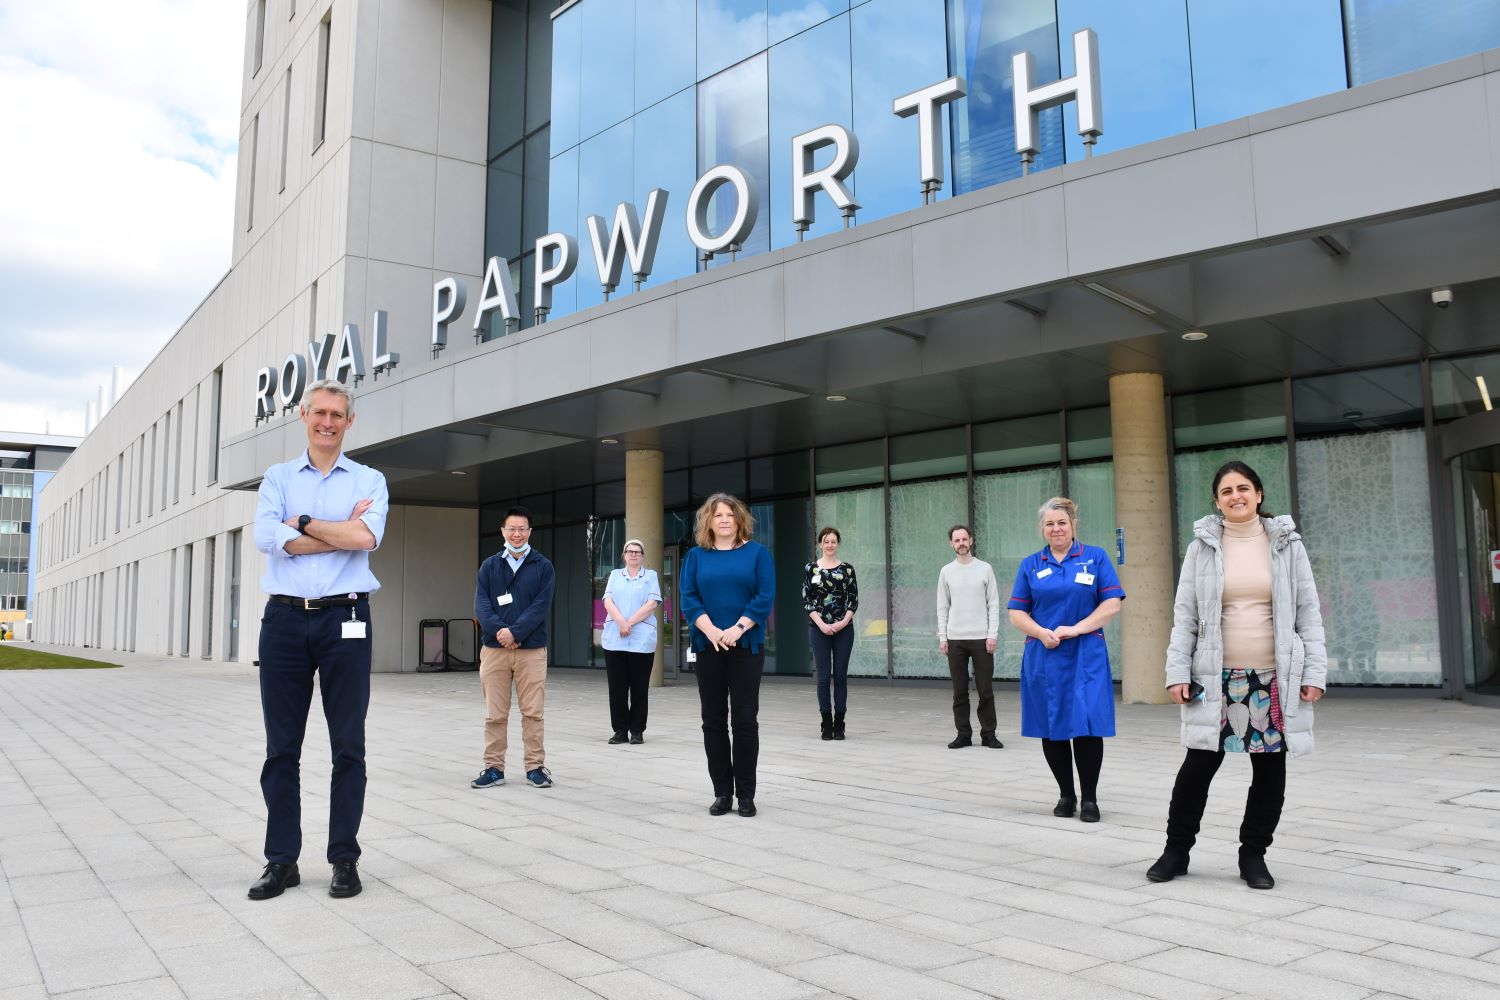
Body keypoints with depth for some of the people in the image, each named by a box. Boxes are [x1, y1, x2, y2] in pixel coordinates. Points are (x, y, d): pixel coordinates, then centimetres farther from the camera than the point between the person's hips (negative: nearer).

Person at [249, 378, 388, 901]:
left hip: (344, 620, -1)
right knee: (281, 748, 7)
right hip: (284, 620, 2)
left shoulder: (369, 480, 7)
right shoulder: (277, 478, 11)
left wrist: (303, 522, -5)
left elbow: (367, 536, -12)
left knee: (348, 747, 3)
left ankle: (345, 859, 13)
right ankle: (281, 860, 17)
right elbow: (268, 538, -7)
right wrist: (341, 532, -8)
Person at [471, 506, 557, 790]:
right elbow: (481, 604, 0)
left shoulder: (543, 566, 5)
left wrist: (515, 631, -17)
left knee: (532, 712, 2)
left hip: (532, 649, -1)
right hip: (494, 649, 1)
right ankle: (494, 767, 14)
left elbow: (541, 606, -5)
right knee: (495, 713, 5)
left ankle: (535, 766, 11)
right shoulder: (489, 566, 10)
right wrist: (499, 630, -17)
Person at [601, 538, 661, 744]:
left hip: (642, 640, -2)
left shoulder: (650, 576, 10)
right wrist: (621, 623, -13)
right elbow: (608, 602, 4)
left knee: (639, 687, 1)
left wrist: (630, 622, -12)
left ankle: (637, 731, 8)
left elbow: (652, 604, -3)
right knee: (617, 687, 2)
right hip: (614, 639, 2)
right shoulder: (615, 575, 16)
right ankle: (620, 730, 10)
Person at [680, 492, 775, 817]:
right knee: (713, 720, 5)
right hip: (708, 646, 2)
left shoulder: (757, 553, 4)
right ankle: (722, 792, 14)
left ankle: (746, 793, 7)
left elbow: (765, 597, -5)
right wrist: (712, 631, -16)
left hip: (746, 646, -2)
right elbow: (688, 598, -1)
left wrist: (737, 630, -16)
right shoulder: (696, 556, 8)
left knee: (745, 719, -2)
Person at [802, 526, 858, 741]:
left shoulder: (847, 568, 4)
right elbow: (806, 601, -1)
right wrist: (822, 624, -10)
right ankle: (827, 723, 10)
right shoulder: (811, 568, 1)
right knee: (823, 676, 1)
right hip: (819, 628, -1)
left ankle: (839, 723, 10)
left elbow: (854, 600, 3)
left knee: (840, 675, 3)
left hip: (843, 628, 1)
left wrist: (844, 622, -11)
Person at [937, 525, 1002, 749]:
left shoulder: (985, 569, 3)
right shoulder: (946, 571, 7)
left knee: (985, 689, 1)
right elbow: (942, 607, 7)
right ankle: (963, 734, 12)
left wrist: (992, 634, -7)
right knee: (960, 691, 5)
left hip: (981, 638, -1)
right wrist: (942, 637, 0)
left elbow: (993, 604, 1)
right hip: (955, 639, 1)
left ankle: (988, 734, 10)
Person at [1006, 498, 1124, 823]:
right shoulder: (1030, 565, 10)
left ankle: (1089, 799, 7)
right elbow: (1017, 613, 7)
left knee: (1086, 725, -7)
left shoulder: (1096, 557, 6)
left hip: (1086, 656, -2)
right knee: (1051, 728, 6)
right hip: (1043, 658, 2)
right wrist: (1042, 633, -11)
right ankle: (1066, 794, 21)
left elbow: (1112, 603, -2)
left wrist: (1076, 629, -12)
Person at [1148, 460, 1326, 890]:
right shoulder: (1203, 547, 4)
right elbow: (1184, 614, 3)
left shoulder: (1286, 544, 5)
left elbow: (1308, 612, 5)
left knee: (1270, 770, 8)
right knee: (1198, 766, 1)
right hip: (1216, 678, -1)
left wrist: (1314, 671, -2)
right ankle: (1176, 850, 15)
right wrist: (1177, 671, -4)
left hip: (1275, 678, 1)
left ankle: (1253, 855, 23)